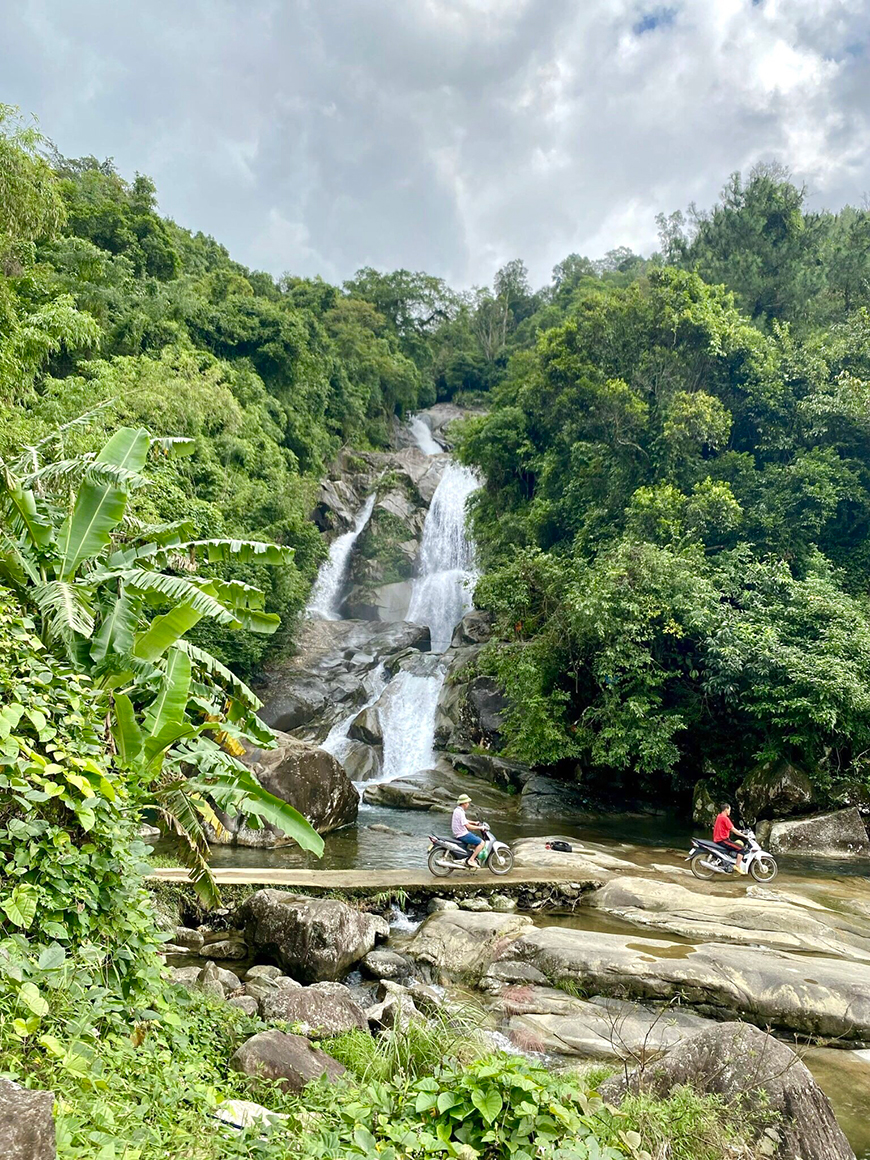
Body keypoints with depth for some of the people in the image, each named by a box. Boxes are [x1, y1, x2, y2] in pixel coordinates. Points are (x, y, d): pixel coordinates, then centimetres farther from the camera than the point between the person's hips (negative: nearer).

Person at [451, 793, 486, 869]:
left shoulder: (457, 810, 11)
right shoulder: (460, 812, -21)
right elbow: (468, 826, -23)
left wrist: (475, 823, 18)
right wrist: (480, 827, -14)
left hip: (459, 833, 10)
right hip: (463, 835, -10)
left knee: (479, 838, 23)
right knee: (481, 842, -12)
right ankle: (471, 860, -12)